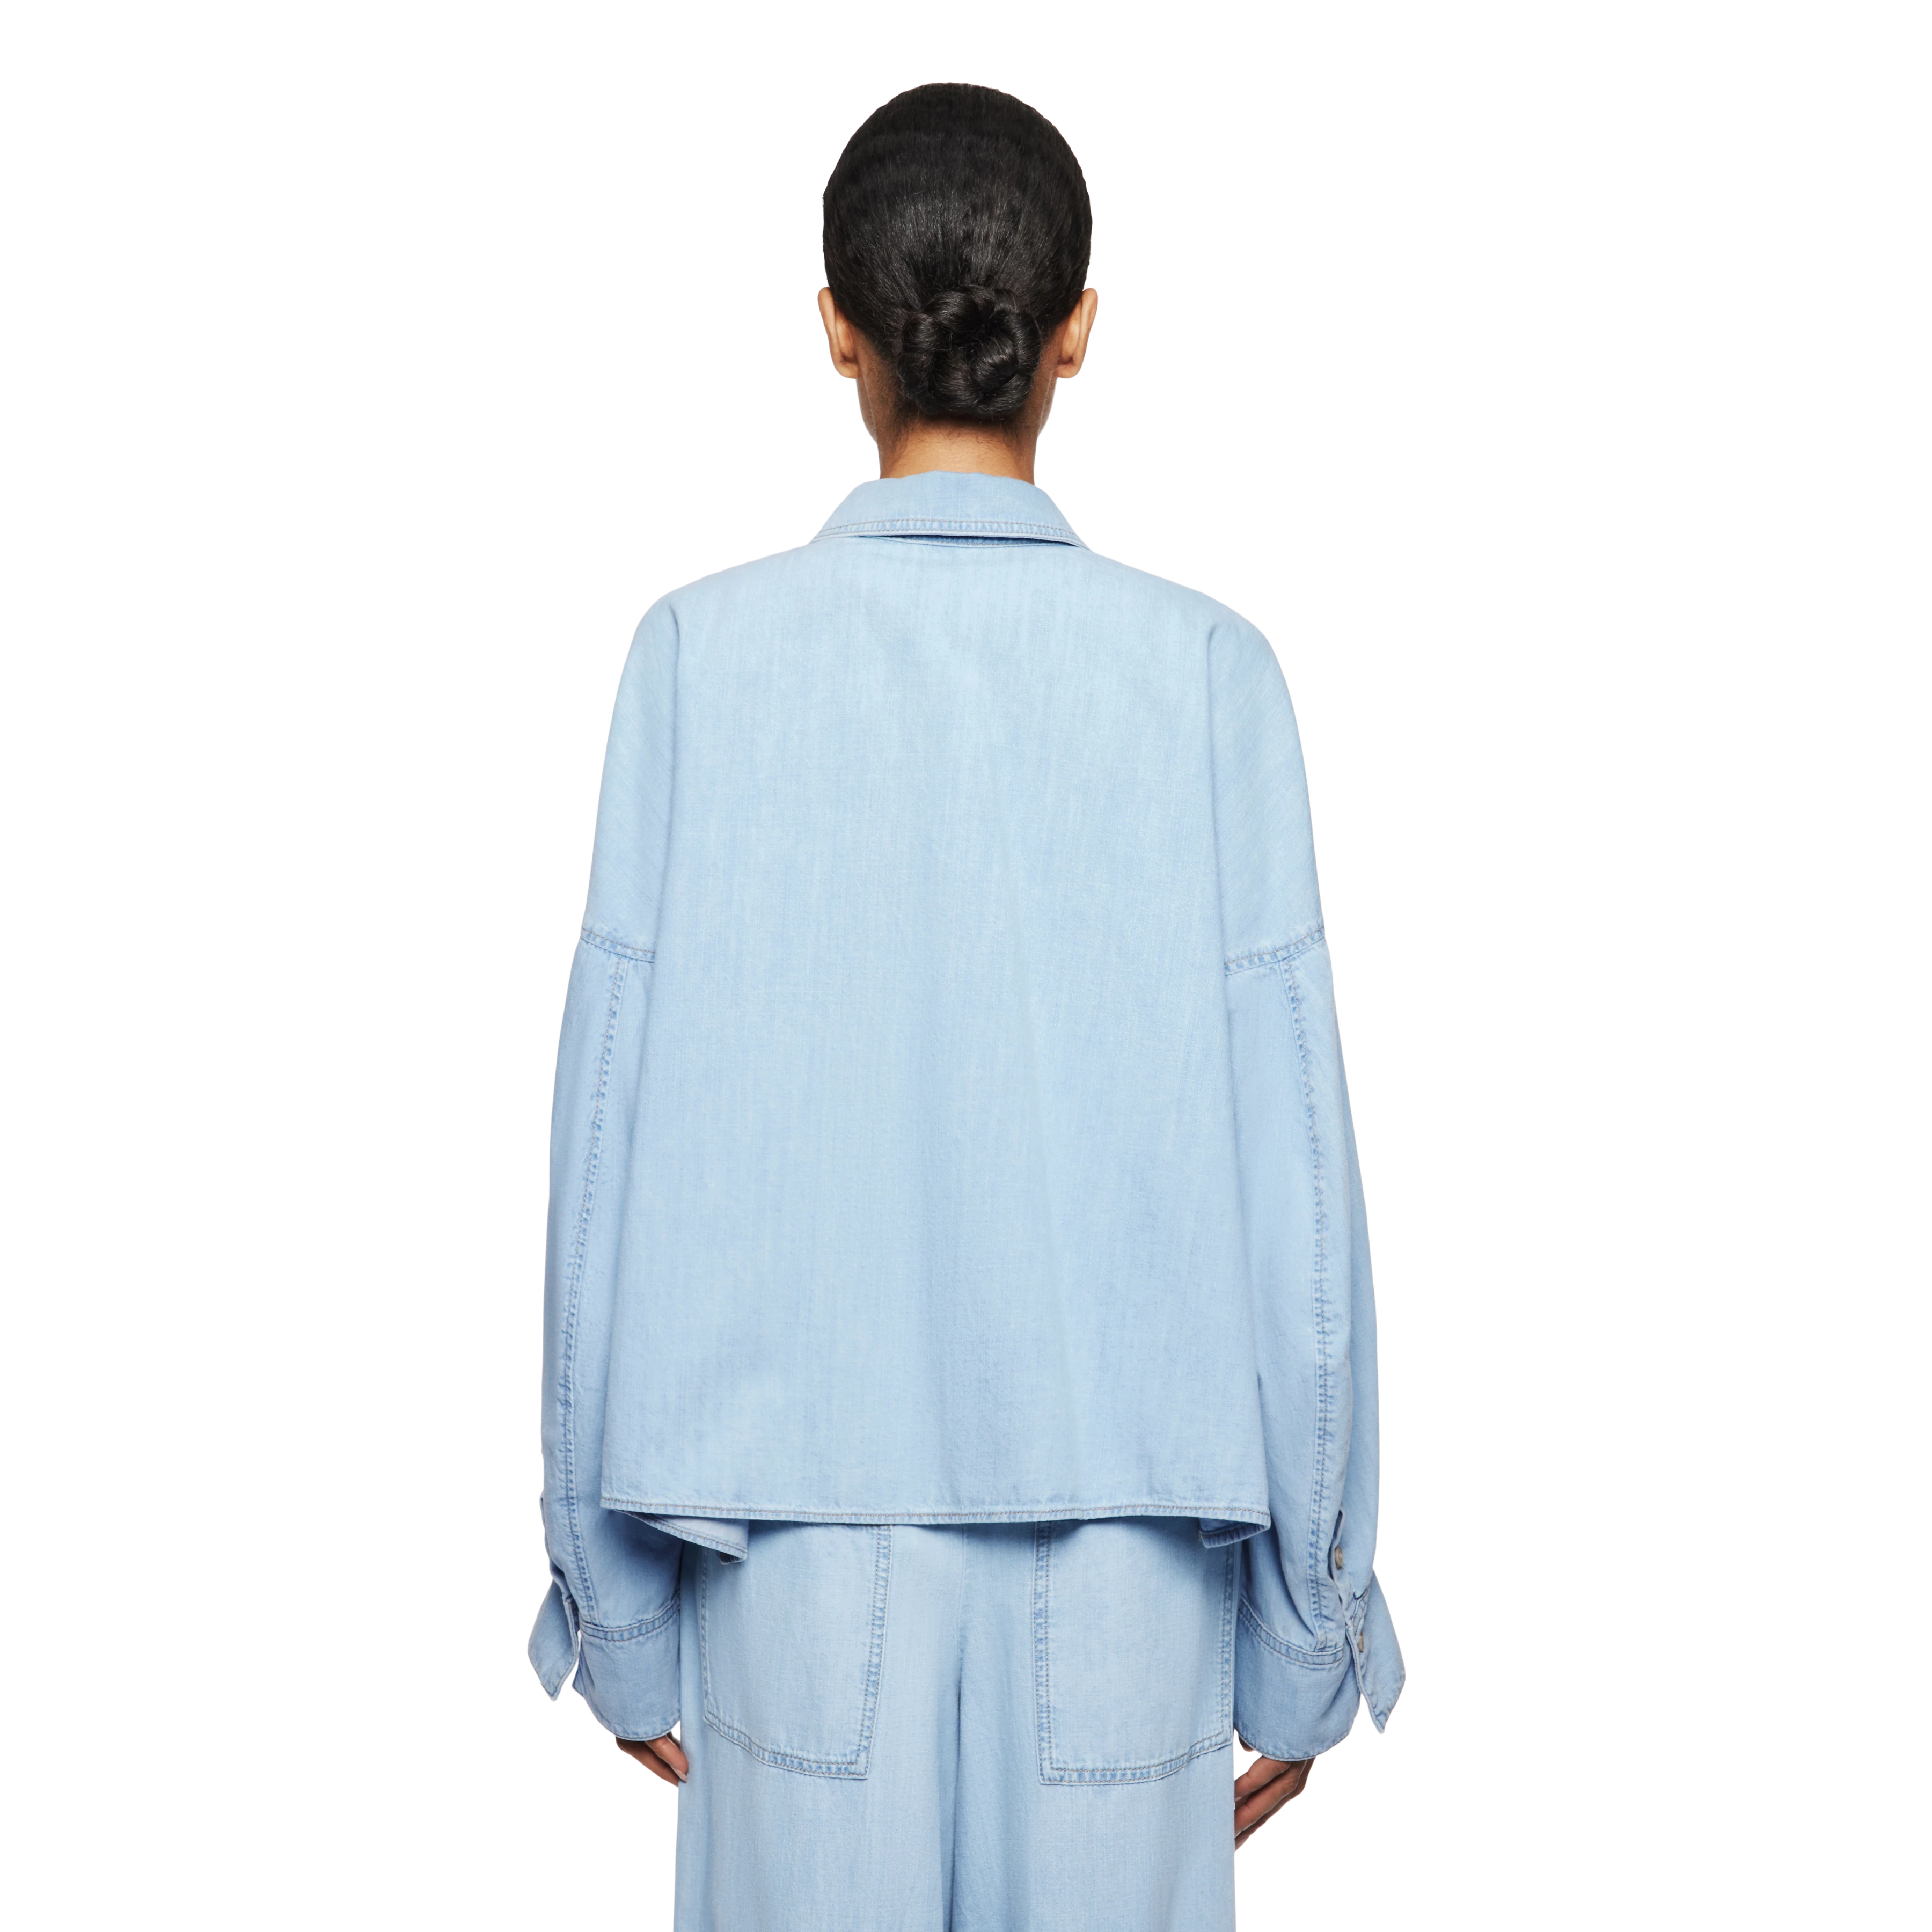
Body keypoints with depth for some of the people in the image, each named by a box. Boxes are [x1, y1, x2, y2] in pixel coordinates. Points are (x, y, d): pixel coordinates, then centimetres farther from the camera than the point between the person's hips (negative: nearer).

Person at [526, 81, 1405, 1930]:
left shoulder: (705, 655, -7)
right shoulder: (1204, 669, -7)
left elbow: (617, 1149, -5)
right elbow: (1292, 1180, -6)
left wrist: (615, 1598, 7)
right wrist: (1306, 1626, 5)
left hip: (801, 1559, 0)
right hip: (1128, 1562, 0)